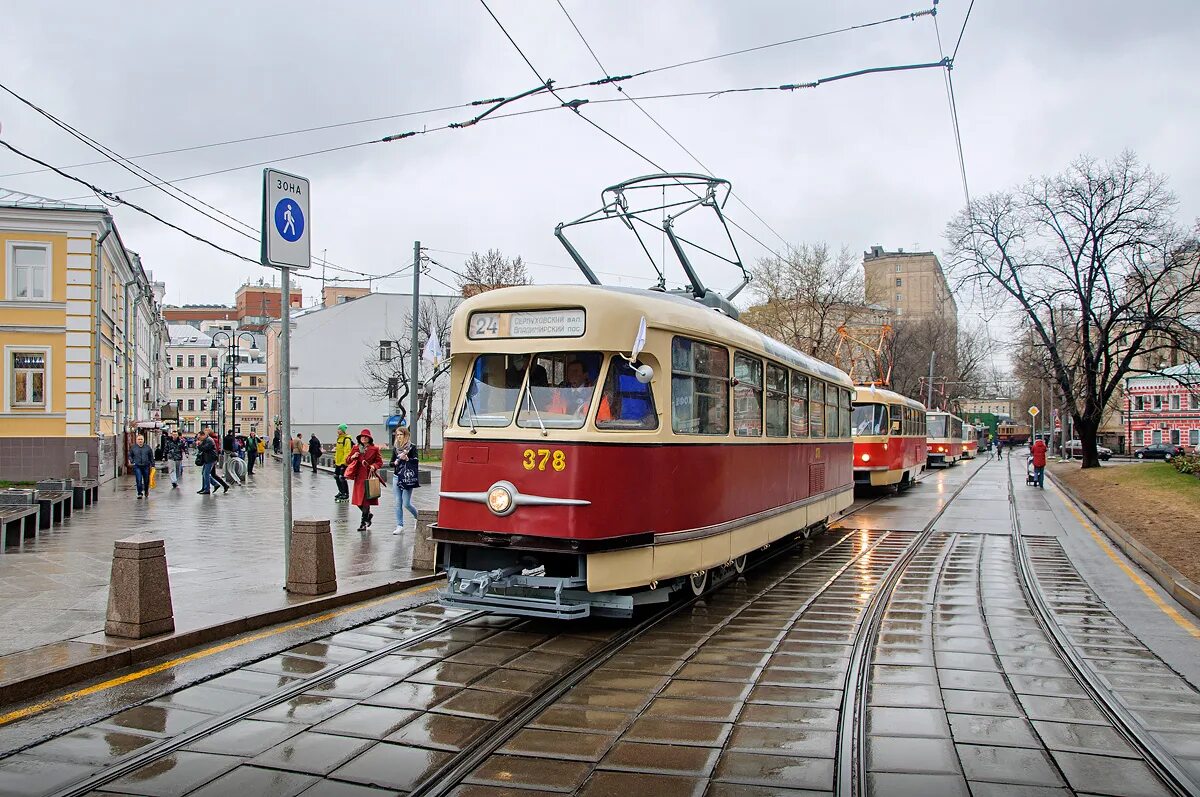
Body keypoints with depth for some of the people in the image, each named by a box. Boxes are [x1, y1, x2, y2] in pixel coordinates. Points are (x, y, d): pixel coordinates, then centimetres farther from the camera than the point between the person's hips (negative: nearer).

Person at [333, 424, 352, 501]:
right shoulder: (339, 439, 14)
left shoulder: (346, 440, -16)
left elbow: (347, 452, -21)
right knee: (336, 476, 15)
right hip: (338, 462, 10)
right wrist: (335, 460, 21)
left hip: (343, 463, -10)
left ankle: (346, 495, 0)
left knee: (342, 478, -8)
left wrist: (343, 463, -23)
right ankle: (341, 492, 30)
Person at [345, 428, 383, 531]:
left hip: (368, 476, -4)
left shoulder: (374, 449, 1)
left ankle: (363, 524, -2)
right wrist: (352, 457, -7)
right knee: (358, 500, 5)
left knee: (366, 500, -7)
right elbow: (347, 462, 13)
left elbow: (380, 462, 5)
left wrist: (374, 466, -14)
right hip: (358, 477, 4)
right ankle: (368, 515, 32)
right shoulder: (356, 448, 10)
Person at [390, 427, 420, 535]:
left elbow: (415, 461, -10)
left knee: (406, 503, -6)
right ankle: (400, 526, 8)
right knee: (398, 503, 2)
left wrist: (407, 459, -25)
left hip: (408, 478, -5)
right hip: (397, 477, 5)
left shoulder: (412, 447, -3)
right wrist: (395, 463, -6)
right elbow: (391, 463, 15)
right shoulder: (395, 448, 11)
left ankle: (417, 517, 22)